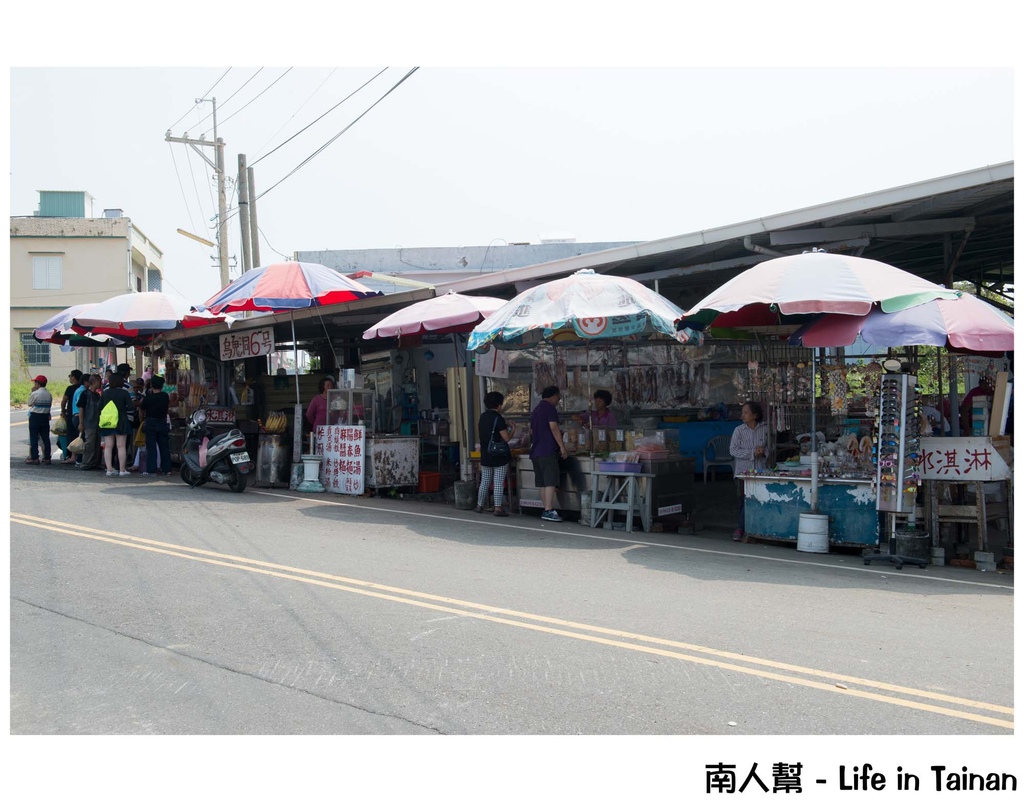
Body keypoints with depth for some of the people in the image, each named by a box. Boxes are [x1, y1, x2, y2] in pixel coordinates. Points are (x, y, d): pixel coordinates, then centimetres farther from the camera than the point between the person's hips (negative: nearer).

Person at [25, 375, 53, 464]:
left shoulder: (34, 394, -12)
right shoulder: (49, 394, 5)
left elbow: (29, 404, 0)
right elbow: (50, 405, 8)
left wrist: (32, 392, 4)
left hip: (35, 417, -5)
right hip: (45, 417, 5)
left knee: (33, 438, 0)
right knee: (45, 438, 7)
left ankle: (34, 458, -1)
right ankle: (46, 458, 6)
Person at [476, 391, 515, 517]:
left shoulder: (483, 417, 6)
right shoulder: (498, 419, -15)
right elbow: (506, 438, -16)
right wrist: (512, 429, 4)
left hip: (485, 456, 6)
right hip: (499, 456, -6)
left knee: (484, 482, 15)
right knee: (498, 483, -3)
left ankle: (479, 506, 20)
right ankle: (498, 508, -5)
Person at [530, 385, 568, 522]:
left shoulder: (535, 410, 21)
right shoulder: (550, 408, -6)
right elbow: (554, 427, -15)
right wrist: (562, 446, -14)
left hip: (535, 451, 9)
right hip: (548, 450, -9)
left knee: (543, 483, 8)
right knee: (551, 482, -11)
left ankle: (547, 510, 9)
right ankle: (548, 511, -18)